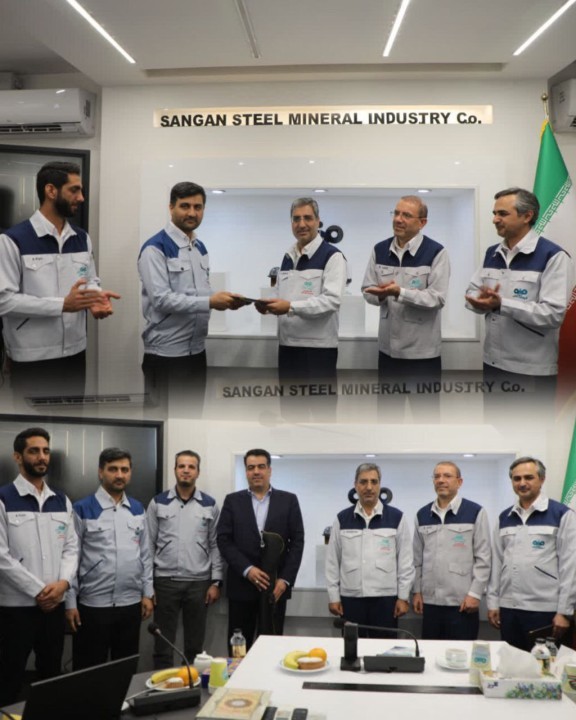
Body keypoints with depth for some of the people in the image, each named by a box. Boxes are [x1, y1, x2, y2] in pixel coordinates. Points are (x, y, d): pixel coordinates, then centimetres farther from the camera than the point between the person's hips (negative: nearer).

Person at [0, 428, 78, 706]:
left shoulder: (61, 501, 9)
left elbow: (71, 547, 9)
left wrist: (63, 582, -9)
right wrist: (38, 590, -13)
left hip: (54, 605, 5)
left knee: (52, 674, 15)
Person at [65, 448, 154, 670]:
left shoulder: (138, 509, 7)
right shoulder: (83, 509, -7)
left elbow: (145, 554, 12)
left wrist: (147, 593, 7)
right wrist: (70, 602, -7)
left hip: (131, 604, 4)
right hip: (93, 605, -4)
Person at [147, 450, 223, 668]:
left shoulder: (209, 505, 3)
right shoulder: (158, 503, 1)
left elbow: (215, 545, 4)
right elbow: (149, 545, 2)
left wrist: (216, 582, -1)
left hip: (199, 582, 1)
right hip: (165, 581, 0)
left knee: (195, 644, 10)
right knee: (163, 644, 6)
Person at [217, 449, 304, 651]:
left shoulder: (288, 500, 6)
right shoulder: (232, 501, 6)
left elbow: (297, 541, 2)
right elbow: (223, 540, 0)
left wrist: (285, 579, -8)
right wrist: (247, 569, -13)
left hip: (276, 585, 0)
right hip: (241, 584, 1)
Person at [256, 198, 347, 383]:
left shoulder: (332, 256, -9)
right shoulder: (288, 257, 15)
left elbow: (332, 300, -19)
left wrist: (291, 307, -27)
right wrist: (269, 305, 1)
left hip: (318, 347, -7)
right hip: (287, 344, 7)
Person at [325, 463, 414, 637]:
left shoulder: (396, 517, 1)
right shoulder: (342, 519, 5)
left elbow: (405, 561, 1)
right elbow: (332, 561, 7)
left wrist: (403, 596, -2)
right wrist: (333, 596, 3)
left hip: (385, 598, -1)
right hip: (350, 598, 1)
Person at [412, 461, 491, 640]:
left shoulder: (475, 512, -3)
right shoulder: (422, 515, 10)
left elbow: (484, 557, -4)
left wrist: (475, 593, -9)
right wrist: (417, 591, 9)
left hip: (462, 601, -4)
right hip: (430, 601, 4)